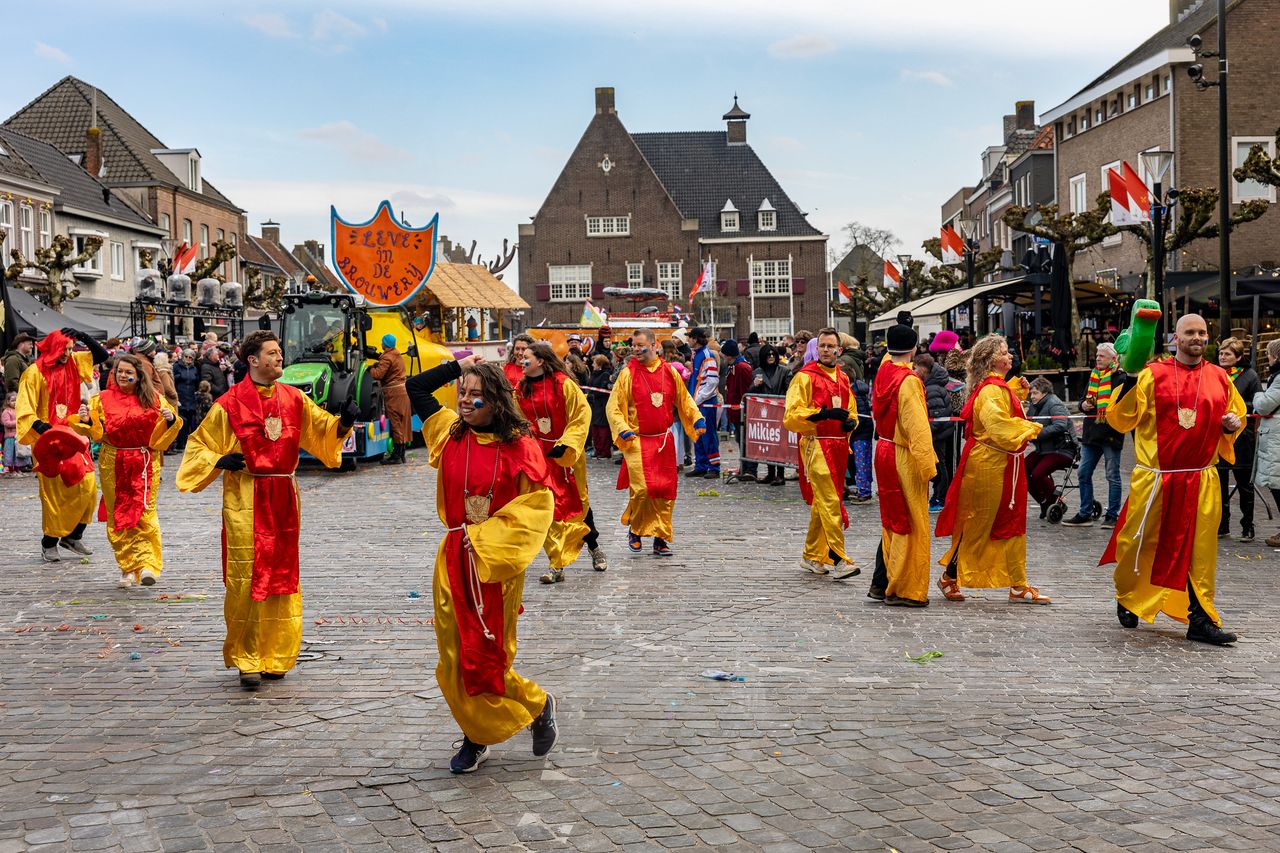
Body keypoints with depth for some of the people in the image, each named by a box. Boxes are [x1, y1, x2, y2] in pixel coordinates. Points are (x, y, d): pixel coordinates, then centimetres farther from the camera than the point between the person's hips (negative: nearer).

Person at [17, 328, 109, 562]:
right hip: (48, 438, -6)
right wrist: (42, 427, -26)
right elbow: (25, 409, -11)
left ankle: (73, 536, 13)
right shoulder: (35, 372, -8)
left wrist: (82, 337, 0)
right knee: (53, 493, -3)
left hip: (70, 436, 6)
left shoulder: (73, 363, 8)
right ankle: (49, 543, 10)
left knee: (88, 486, -1)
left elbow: (102, 355, 13)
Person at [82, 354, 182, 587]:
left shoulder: (153, 399, 6)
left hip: (144, 463, -1)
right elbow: (97, 432, 5)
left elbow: (163, 433, 7)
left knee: (144, 512, -8)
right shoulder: (102, 399, 7)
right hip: (113, 464, 1)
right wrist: (87, 420, -14)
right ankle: (128, 567, 12)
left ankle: (148, 565, -10)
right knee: (118, 515, 4)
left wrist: (170, 420, -13)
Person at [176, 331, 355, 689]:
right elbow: (198, 445, 4)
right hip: (246, 500, -4)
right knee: (246, 577, -7)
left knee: (281, 576, 8)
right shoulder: (230, 403, -3)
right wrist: (219, 461, -14)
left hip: (283, 498, 5)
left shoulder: (294, 399, 8)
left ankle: (273, 656, 20)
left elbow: (323, 427, 9)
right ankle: (247, 660, 4)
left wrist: (343, 421, -11)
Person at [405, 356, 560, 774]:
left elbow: (539, 501, -7)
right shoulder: (450, 433, 5)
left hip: (495, 562, -4)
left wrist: (487, 536, -11)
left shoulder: (519, 446, -7)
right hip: (454, 559, 4)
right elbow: (414, 387, 10)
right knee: (456, 656, 7)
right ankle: (476, 738, 23)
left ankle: (539, 705, 24)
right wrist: (457, 366, 3)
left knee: (488, 655, -2)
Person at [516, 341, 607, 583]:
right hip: (540, 454, 3)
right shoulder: (521, 390, 4)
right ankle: (557, 566, 1)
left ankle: (594, 547, 35)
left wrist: (565, 444, -17)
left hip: (568, 453, -3)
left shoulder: (563, 383, -11)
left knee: (577, 502, 10)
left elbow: (582, 414, -11)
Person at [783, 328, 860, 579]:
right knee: (830, 502, -15)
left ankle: (812, 556, 24)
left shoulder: (842, 378, 16)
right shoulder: (805, 377, -5)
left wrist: (851, 421, 5)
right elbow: (792, 415, -13)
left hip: (839, 446, 7)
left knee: (821, 503, 13)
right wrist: (823, 413, -24)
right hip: (816, 445, -7)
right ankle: (838, 560, -17)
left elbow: (850, 410, 28)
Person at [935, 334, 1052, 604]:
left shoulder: (999, 387, 13)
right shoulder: (992, 390, -19)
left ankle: (1018, 585, 17)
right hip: (988, 464, -10)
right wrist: (1031, 428, -19)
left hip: (1004, 465, 10)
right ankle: (950, 577, 17)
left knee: (1012, 524, 12)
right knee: (977, 524, 2)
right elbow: (997, 425, -29)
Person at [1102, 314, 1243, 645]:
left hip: (1201, 481, 3)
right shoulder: (1152, 375, -3)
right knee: (1140, 543, 6)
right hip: (1155, 479, -3)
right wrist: (1128, 389, -22)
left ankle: (1200, 619, 9)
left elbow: (1236, 416, 22)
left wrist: (1232, 425, 0)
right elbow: (1121, 420, -6)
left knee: (1200, 549, 2)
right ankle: (1127, 600, 31)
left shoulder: (1220, 378, 9)